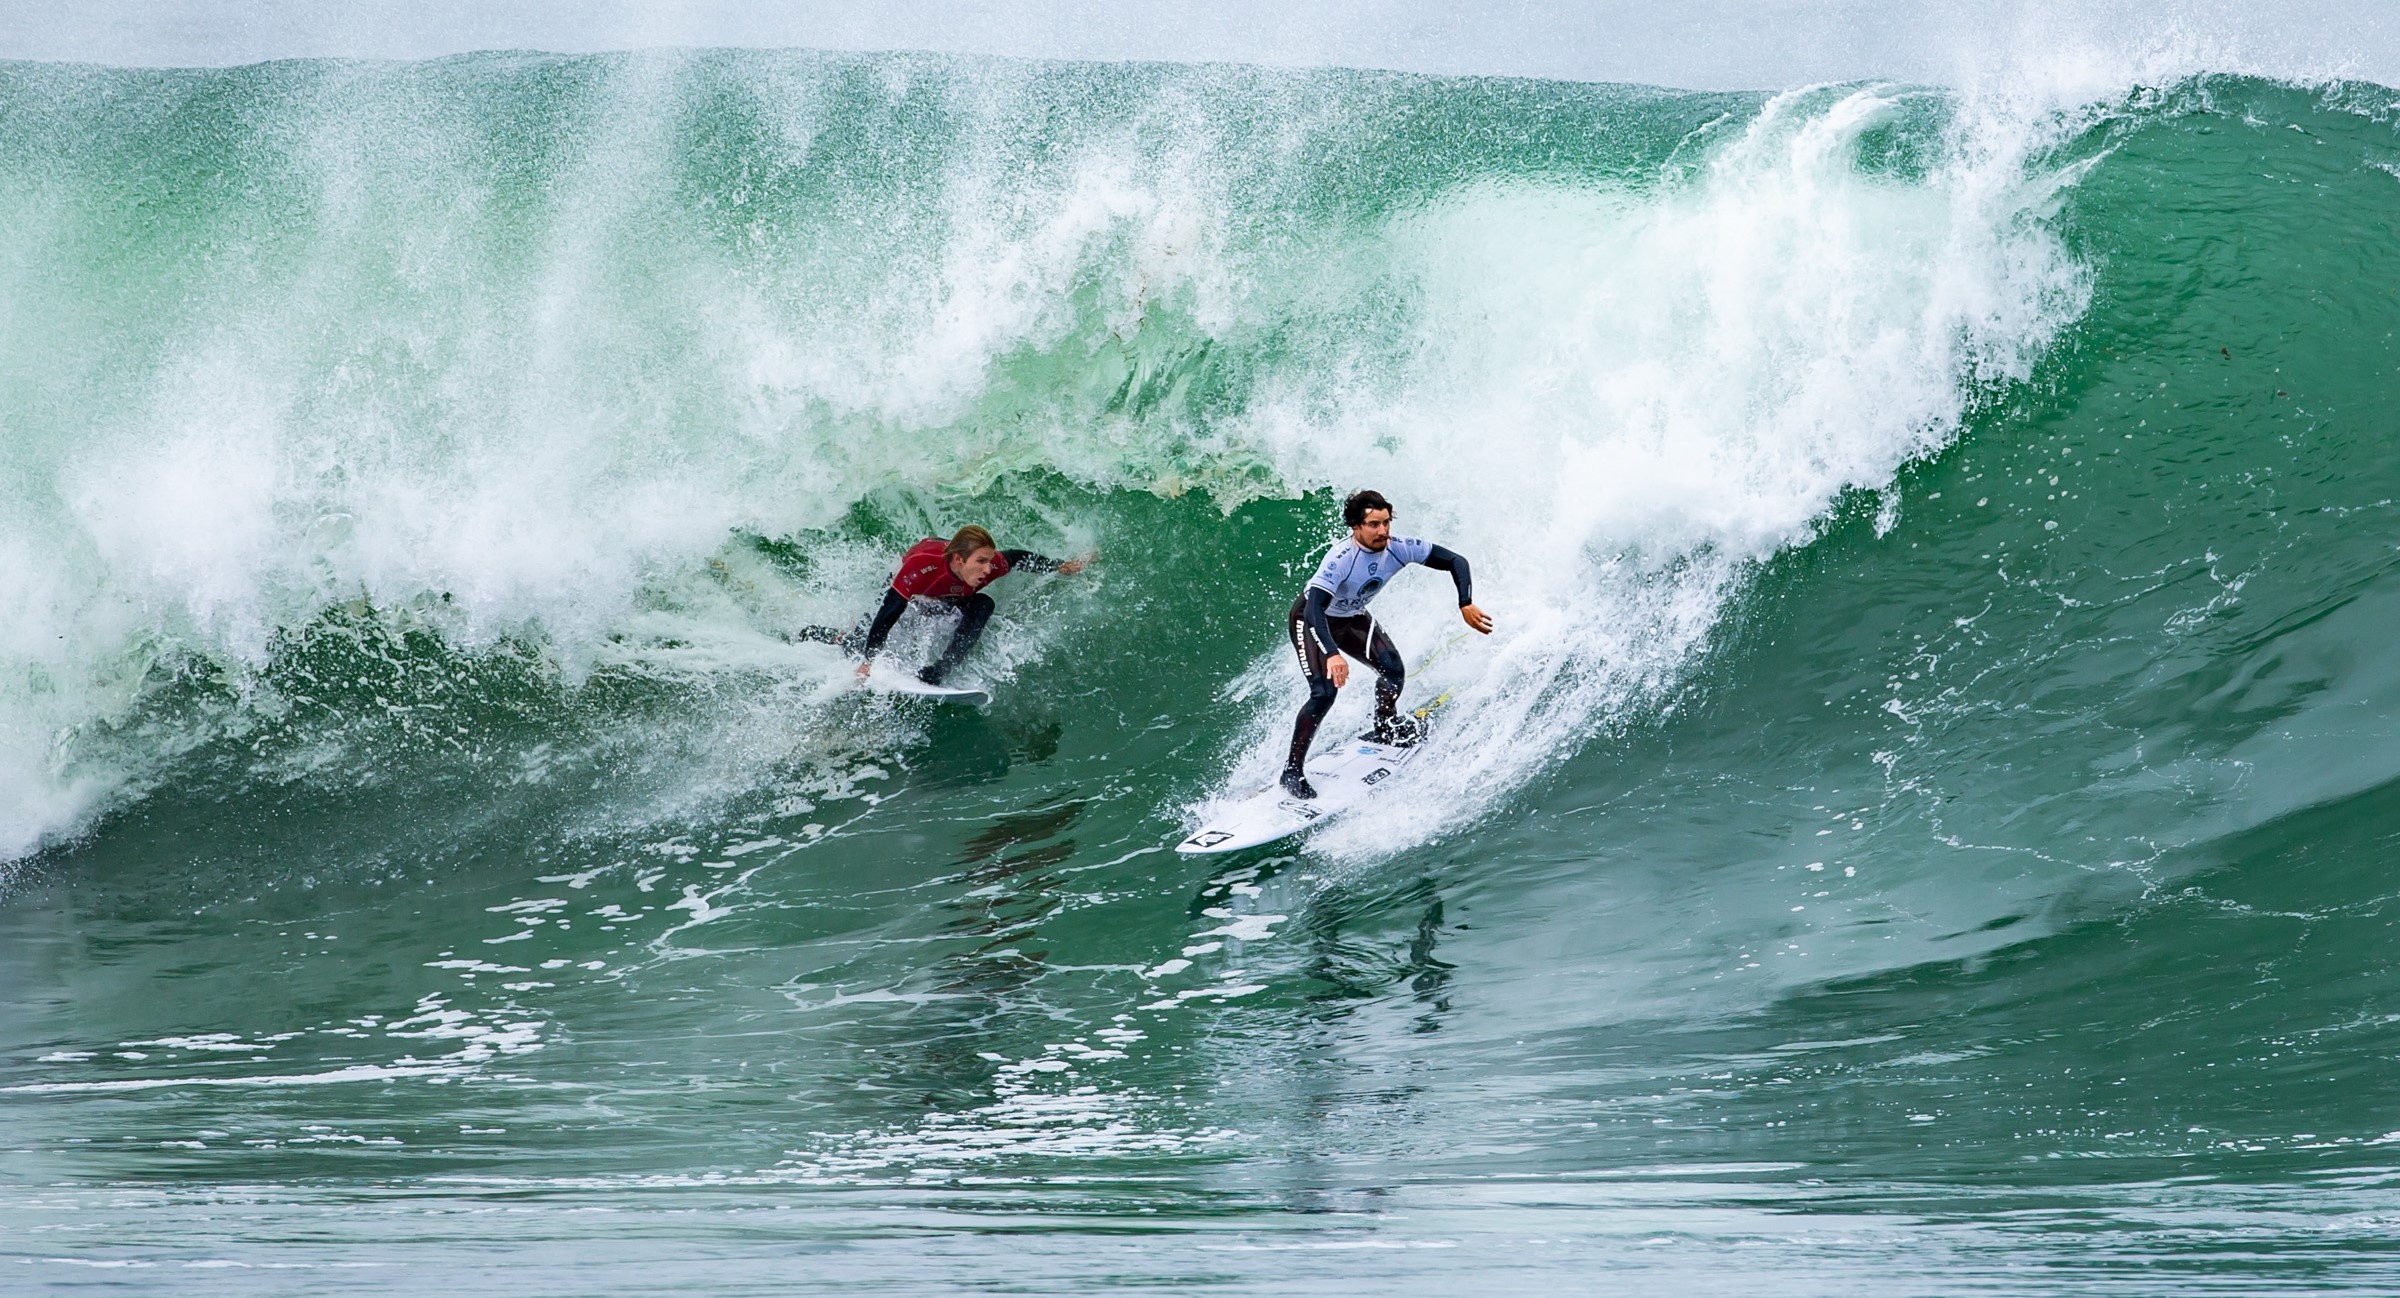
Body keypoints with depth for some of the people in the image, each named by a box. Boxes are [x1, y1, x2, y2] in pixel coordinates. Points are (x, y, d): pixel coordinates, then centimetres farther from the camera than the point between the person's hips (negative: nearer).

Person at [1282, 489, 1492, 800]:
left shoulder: (1399, 548, -23)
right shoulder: (1341, 558, -38)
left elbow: (1455, 561, -13)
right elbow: (1315, 609, -47)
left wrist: (1466, 605, -26)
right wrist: (1332, 654, -61)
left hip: (1352, 618, 6)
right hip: (1312, 620, -6)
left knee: (1393, 670, -11)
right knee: (1324, 692, -20)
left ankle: (1385, 728, 21)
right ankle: (1292, 770, -9)